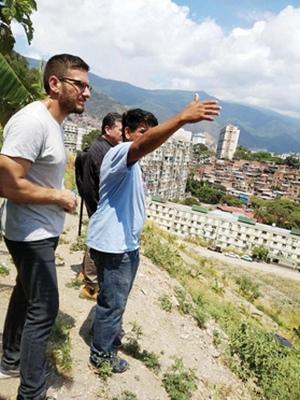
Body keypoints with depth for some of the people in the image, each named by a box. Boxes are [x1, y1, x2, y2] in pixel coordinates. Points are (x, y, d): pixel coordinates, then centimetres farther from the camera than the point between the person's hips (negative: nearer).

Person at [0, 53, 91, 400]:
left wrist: (60, 196, 4)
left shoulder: (54, 121, 8)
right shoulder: (32, 121, -22)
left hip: (42, 231, 10)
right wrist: (59, 197, -18)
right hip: (32, 235, -10)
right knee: (44, 309, -1)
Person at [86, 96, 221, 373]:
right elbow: (143, 145, -43)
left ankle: (110, 334, 48)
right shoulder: (119, 153, -20)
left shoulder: (131, 163, 16)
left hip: (125, 242, 10)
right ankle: (102, 354, 25)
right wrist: (183, 118, -56)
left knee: (117, 298, 26)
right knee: (113, 301, 4)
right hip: (113, 244, -10)